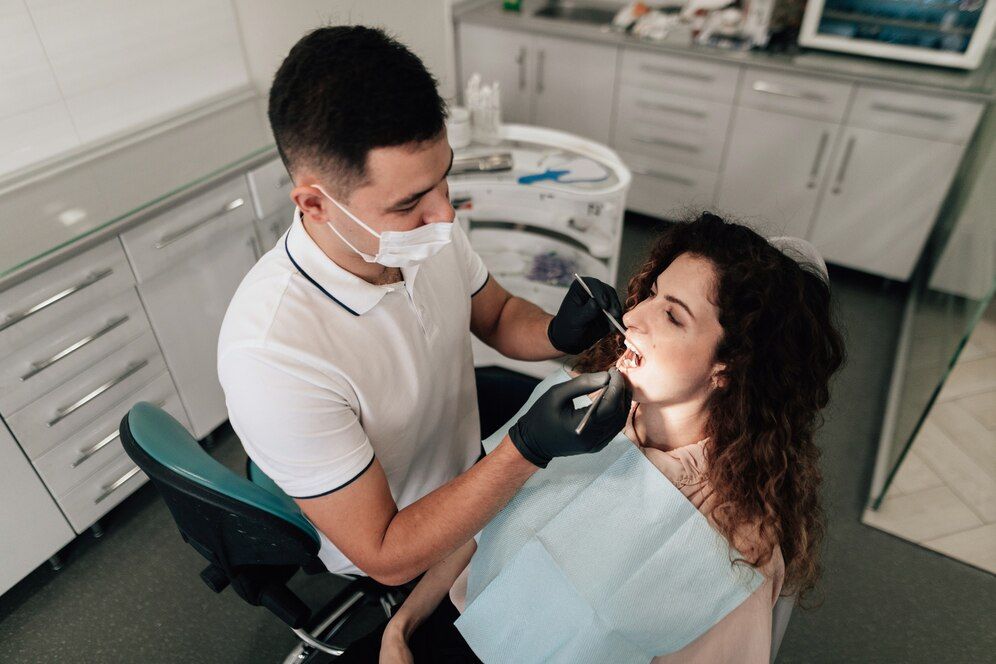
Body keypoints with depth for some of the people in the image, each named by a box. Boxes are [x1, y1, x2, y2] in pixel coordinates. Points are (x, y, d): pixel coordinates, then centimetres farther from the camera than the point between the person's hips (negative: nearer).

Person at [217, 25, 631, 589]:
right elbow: (386, 557, -29)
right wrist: (530, 450, -41)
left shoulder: (422, 227, -20)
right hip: (396, 557, -4)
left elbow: (498, 315, 0)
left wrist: (559, 334, -23)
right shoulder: (273, 355, -38)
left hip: (470, 471, 5)